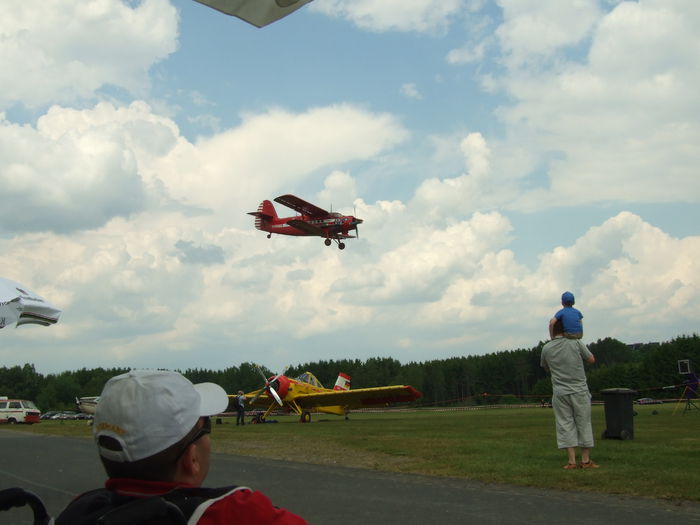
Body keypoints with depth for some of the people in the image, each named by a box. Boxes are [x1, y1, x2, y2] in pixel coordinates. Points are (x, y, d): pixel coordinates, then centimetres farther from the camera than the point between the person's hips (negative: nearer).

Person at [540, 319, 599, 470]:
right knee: (583, 423, 8)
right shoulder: (576, 343, -7)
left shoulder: (546, 348, -1)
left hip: (560, 393, 1)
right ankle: (586, 460, 10)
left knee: (565, 425, 5)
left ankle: (572, 461, 1)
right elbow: (591, 360, 4)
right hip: (579, 391, -1)